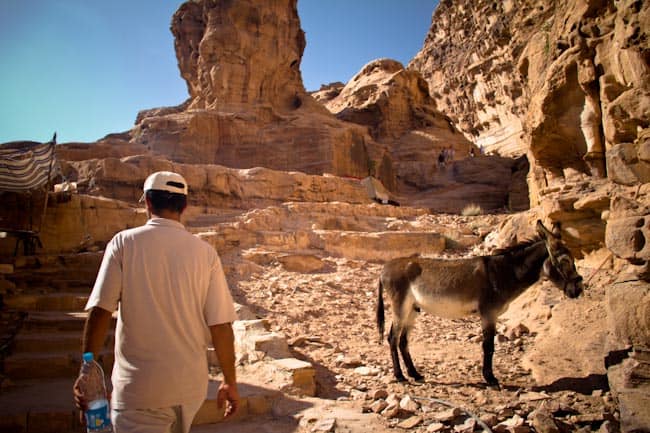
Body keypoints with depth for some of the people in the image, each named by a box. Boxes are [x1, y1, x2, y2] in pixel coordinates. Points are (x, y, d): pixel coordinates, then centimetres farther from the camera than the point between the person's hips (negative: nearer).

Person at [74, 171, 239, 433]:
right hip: (190, 384, 3)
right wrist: (230, 382, 5)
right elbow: (221, 325, -5)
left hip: (138, 386, -3)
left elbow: (100, 312, -12)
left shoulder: (124, 242, -8)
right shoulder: (204, 252, -5)